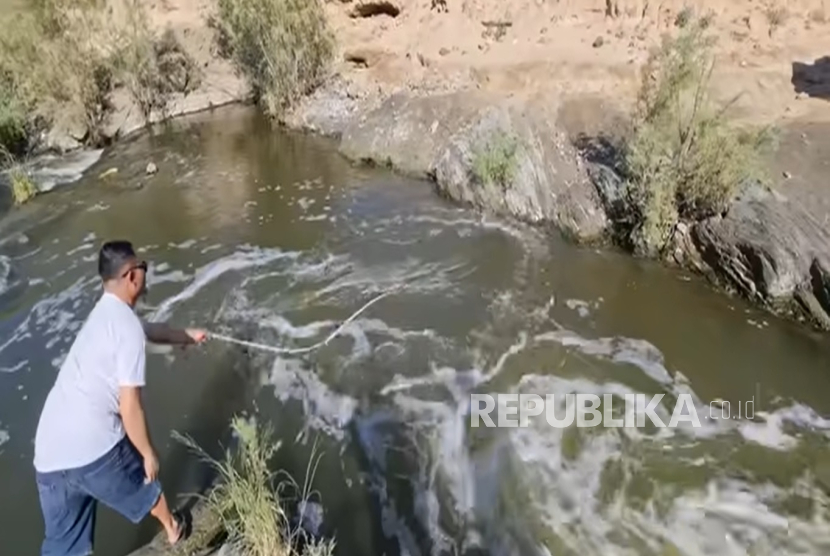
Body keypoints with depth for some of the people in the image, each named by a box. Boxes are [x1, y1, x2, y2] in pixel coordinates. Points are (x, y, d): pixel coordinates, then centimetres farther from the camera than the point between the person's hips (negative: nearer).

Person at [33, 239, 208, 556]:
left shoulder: (104, 314, 16)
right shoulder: (127, 326, -13)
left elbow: (151, 331, 37)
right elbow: (130, 407, -15)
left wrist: (188, 336, 52)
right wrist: (148, 453, -2)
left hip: (49, 454, 7)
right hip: (93, 447, -7)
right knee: (143, 485, 24)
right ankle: (172, 527, 51)